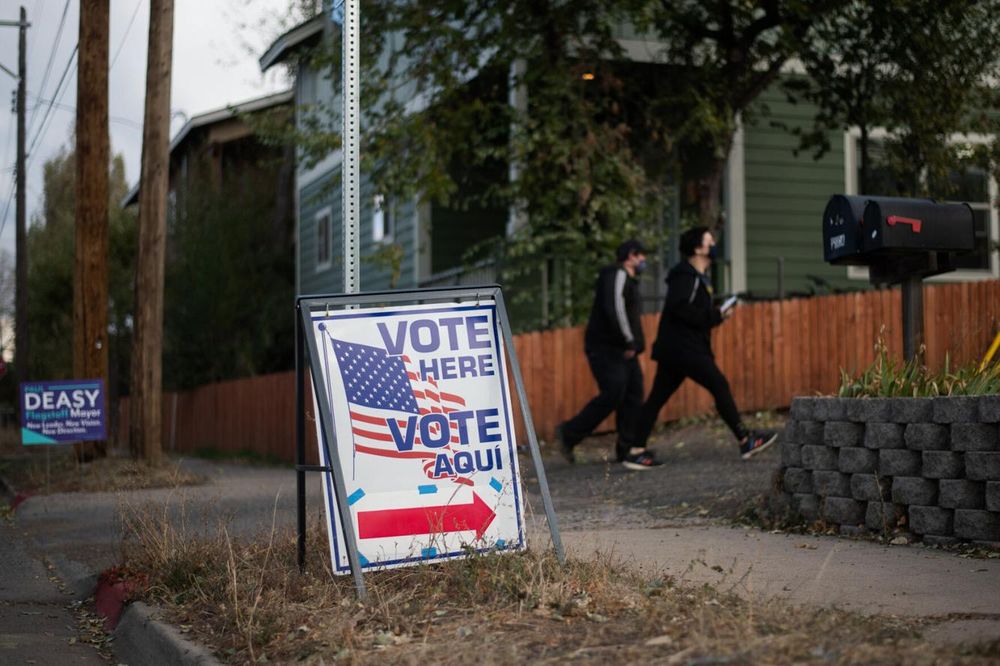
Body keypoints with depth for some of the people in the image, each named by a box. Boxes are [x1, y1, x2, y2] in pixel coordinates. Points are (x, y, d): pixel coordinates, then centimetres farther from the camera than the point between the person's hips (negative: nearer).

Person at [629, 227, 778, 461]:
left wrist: (716, 315, 5)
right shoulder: (686, 276, -11)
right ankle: (745, 441, -1)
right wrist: (716, 316, -17)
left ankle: (636, 449, 3)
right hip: (683, 347, -10)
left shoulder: (696, 276, 21)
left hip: (674, 349, 10)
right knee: (719, 386, -6)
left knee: (657, 398, 5)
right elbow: (680, 308, -25)